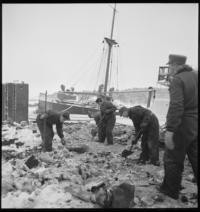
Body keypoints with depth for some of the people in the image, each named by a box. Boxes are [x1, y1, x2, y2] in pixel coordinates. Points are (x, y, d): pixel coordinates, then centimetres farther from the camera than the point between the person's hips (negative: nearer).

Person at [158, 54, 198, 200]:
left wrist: (170, 130, -26)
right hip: (195, 126, 7)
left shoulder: (177, 80, -15)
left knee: (173, 160, 8)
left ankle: (171, 191, 23)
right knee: (196, 160, 15)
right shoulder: (195, 75, 8)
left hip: (182, 126, -7)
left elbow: (176, 106, -25)